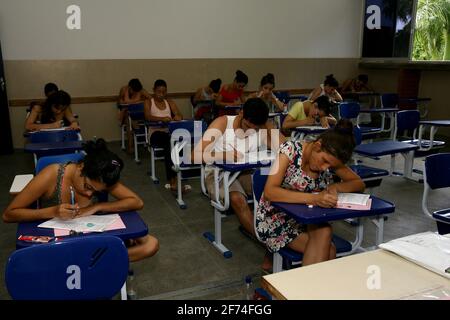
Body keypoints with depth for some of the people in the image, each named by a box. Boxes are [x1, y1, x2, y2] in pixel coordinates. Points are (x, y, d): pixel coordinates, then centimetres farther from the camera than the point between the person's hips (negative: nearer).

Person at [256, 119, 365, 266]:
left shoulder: (330, 158, -5)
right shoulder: (291, 149, -20)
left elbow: (359, 183, 2)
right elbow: (269, 192, -30)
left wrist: (335, 187, -19)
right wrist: (313, 198, -38)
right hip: (275, 219, -5)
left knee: (324, 250, -26)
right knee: (327, 250, -24)